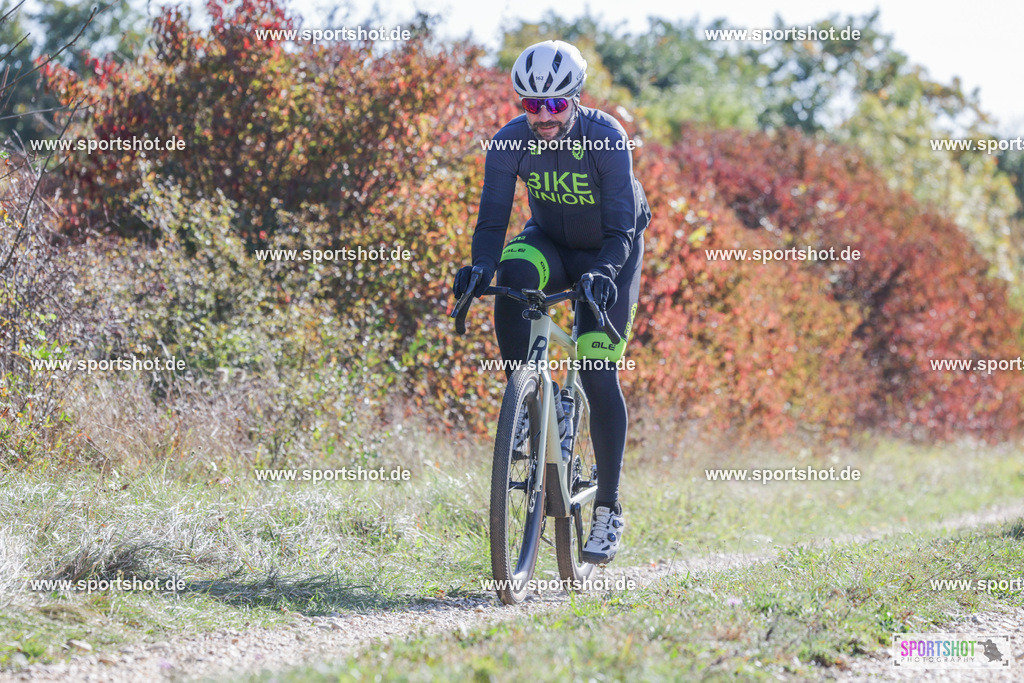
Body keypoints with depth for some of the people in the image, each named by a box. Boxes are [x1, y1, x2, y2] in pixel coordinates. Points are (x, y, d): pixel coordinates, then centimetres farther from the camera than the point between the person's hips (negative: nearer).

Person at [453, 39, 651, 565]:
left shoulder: (606, 139, -28)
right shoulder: (510, 143, -20)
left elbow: (620, 228, -31)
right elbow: (492, 220, -21)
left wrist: (603, 273, -51)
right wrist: (480, 269, -41)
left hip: (607, 256, -3)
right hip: (550, 244, 3)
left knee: (598, 374, -14)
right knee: (511, 276, -35)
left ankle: (608, 510, -3)